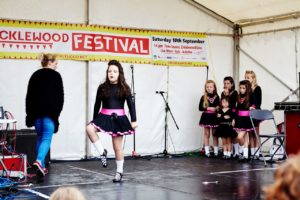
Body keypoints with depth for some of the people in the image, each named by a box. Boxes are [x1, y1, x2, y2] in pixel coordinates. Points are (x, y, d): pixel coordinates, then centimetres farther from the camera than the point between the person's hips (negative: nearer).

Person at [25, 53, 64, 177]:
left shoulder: (35, 75, 14)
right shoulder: (55, 75, -1)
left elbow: (29, 96, 14)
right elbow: (60, 96, -3)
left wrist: (29, 113, 15)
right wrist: (58, 111, 6)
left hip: (36, 111, 5)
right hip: (50, 112, -5)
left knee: (40, 138, 15)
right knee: (47, 138, -9)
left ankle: (41, 166, 16)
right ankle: (39, 161, -31)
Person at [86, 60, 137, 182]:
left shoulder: (124, 88, -1)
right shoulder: (102, 87, 2)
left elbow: (131, 104, 1)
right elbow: (97, 105, 8)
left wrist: (134, 120, -5)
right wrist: (94, 120, 11)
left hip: (119, 119, -1)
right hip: (104, 117, 1)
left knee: (117, 147, 4)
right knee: (89, 128, -29)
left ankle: (119, 172, 21)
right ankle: (102, 152, -11)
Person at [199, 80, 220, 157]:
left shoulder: (216, 97, 1)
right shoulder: (203, 97, -2)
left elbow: (219, 106, 6)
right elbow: (200, 108, -6)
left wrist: (217, 108, -15)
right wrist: (208, 108, -16)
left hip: (214, 117, 1)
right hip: (206, 117, -1)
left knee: (215, 134, 8)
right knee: (206, 134, 5)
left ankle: (216, 151, 14)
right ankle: (207, 151, 9)